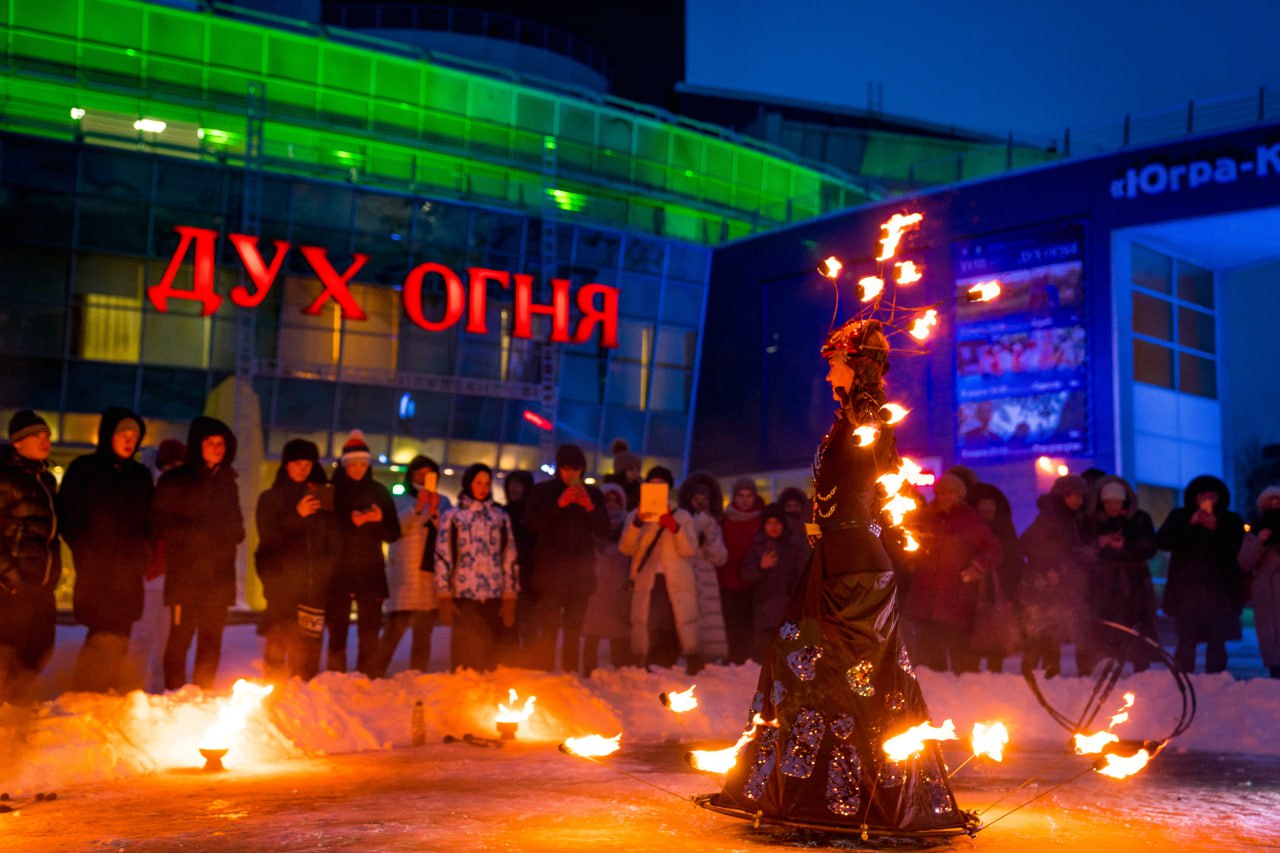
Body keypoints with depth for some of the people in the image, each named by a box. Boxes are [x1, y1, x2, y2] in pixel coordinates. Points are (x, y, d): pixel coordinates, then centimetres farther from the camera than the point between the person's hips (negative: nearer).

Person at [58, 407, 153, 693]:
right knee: (107, 640, -14)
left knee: (117, 642, 4)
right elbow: (68, 518, -1)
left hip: (129, 574, 4)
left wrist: (143, 556, 4)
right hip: (97, 573, -4)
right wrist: (88, 556, -8)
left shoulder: (141, 476, 15)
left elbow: (149, 522, 20)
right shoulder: (84, 469, 3)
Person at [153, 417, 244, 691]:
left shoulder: (227, 482, 17)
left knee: (211, 642, 6)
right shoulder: (175, 481, 2)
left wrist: (231, 535, 3)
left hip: (219, 575, 5)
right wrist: (196, 535, -10)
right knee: (181, 636, -5)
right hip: (185, 574, -4)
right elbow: (161, 525, -2)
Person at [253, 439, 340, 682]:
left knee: (307, 644, -5)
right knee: (278, 642, -9)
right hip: (281, 582, -2)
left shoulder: (321, 497, 15)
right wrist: (296, 515, -12)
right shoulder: (270, 498, 10)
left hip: (313, 583, 2)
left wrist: (327, 568, 1)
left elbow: (334, 539, 16)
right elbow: (268, 535, -2)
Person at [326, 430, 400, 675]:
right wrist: (351, 523, -13)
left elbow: (393, 534, 9)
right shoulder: (333, 491, 5)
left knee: (369, 631, -3)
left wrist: (379, 520, -10)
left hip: (371, 571, 1)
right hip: (339, 570, -1)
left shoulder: (379, 492, 9)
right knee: (337, 629, -1)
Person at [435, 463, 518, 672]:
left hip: (494, 595, 2)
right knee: (465, 652, -4)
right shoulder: (453, 516, 8)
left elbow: (510, 557, 11)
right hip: (464, 594, -2)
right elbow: (443, 557, 3)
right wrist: (444, 596, -4)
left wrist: (510, 596, 4)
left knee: (490, 653, 0)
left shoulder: (500, 516, 14)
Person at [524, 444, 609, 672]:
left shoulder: (593, 494, 12)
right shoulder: (542, 491, 6)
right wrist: (559, 504, -17)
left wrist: (590, 507, -10)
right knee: (549, 629, -11)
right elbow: (532, 522, -8)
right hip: (550, 571, -3)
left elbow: (604, 530, 5)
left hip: (581, 572, 3)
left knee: (574, 632, 5)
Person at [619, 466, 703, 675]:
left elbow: (690, 549, 1)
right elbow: (626, 548, 0)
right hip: (646, 583, 0)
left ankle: (694, 673, -8)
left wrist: (675, 528, -16)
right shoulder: (635, 516, 16)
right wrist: (637, 523, -17)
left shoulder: (682, 516, 15)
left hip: (678, 584, 0)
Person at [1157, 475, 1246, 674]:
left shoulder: (1231, 521, 10)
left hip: (1220, 591, 1)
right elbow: (1162, 541, -3)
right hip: (1187, 588, 0)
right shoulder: (1179, 516, 10)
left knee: (1217, 643, -1)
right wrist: (1189, 524, -12)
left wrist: (1216, 529, -13)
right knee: (1186, 642, -6)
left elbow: (1239, 550, -1)